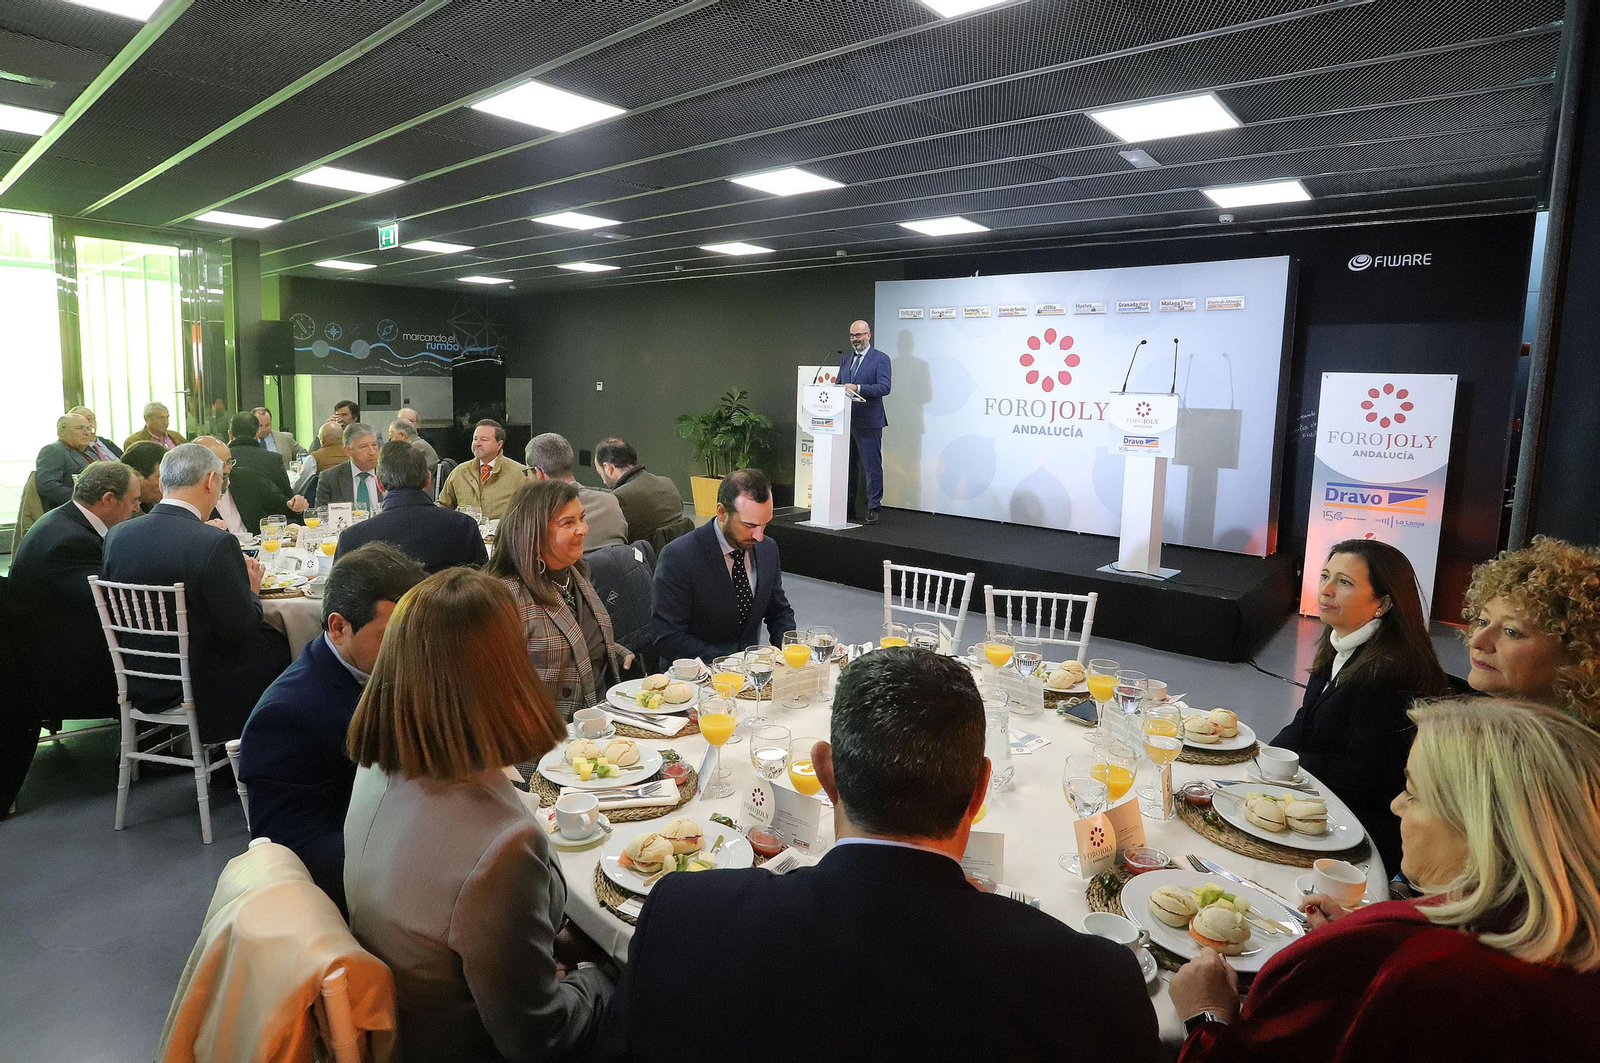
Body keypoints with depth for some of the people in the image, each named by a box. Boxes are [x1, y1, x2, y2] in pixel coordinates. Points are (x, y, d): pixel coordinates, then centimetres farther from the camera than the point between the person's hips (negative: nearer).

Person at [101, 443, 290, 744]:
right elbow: (240, 629, -18)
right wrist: (251, 589, 3)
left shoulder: (117, 535, -2)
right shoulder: (216, 543, -22)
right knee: (277, 643, 12)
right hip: (201, 688, -7)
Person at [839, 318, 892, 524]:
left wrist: (858, 388, -22)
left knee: (872, 466, -4)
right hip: (846, 420, 7)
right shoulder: (846, 359, 17)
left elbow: (884, 387, -13)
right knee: (848, 466, 12)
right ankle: (848, 506, 21)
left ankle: (873, 509, 1)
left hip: (868, 422, -7)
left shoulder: (880, 359, -3)